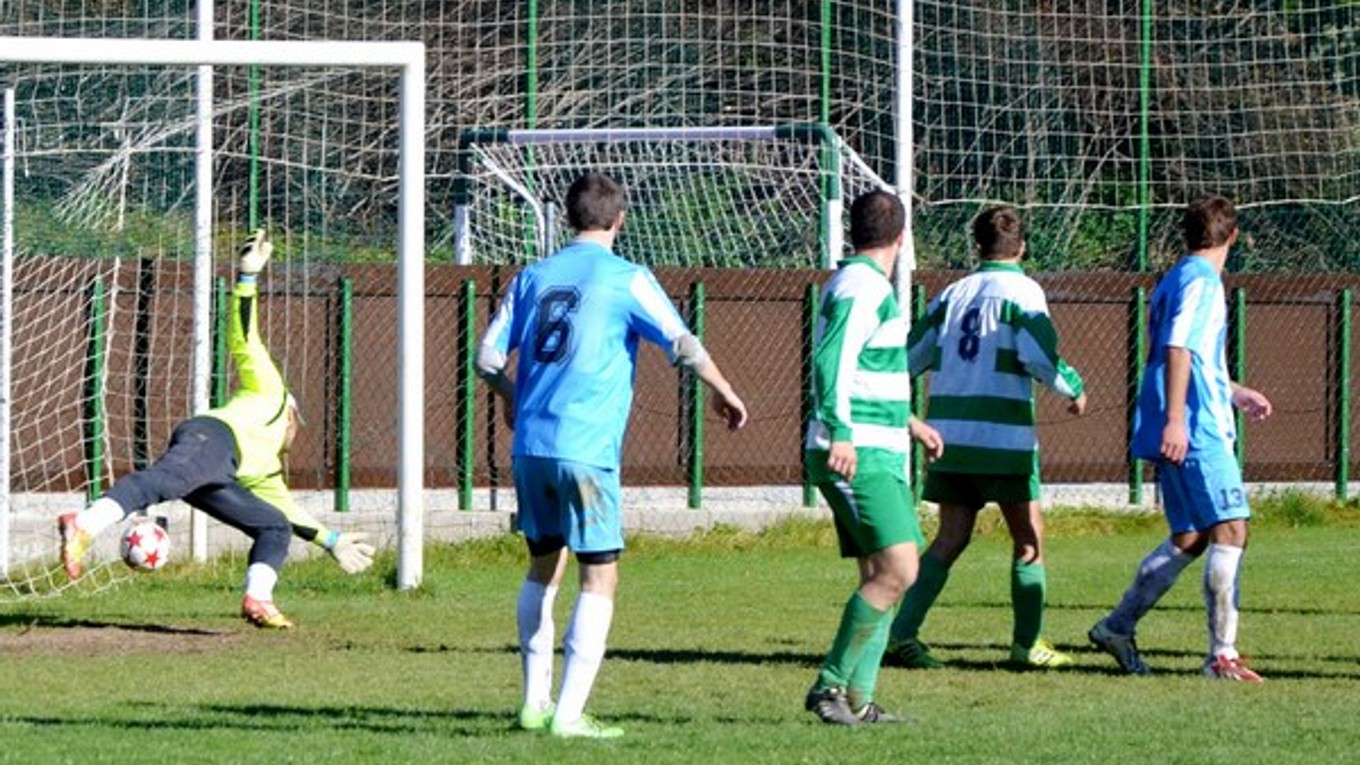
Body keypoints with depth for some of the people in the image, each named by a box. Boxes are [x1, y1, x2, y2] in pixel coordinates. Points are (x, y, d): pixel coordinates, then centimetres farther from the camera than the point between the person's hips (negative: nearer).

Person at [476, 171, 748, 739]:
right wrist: (723, 393, 12)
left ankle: (535, 701, 21)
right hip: (587, 449, -5)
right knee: (599, 579, -2)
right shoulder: (625, 279, -3)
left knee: (544, 566, 19)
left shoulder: (533, 277, 11)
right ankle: (569, 714, -10)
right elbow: (683, 346, -6)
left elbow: (489, 358, 11)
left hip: (530, 446, 6)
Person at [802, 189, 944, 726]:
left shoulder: (854, 282, 20)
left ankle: (856, 700, 10)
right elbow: (832, 359, -24)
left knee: (879, 578, 10)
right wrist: (839, 431, -32)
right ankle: (831, 686, -14)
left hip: (873, 456, 11)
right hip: (858, 455, -11)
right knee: (898, 570, -16)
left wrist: (908, 424, 41)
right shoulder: (865, 286, -11)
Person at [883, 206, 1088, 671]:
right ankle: (1027, 644, 6)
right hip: (1002, 436, -5)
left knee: (951, 538, 8)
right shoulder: (1021, 291, -4)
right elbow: (1037, 355, -16)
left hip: (948, 434, 6)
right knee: (1029, 537, 6)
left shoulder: (952, 294, 13)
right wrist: (1074, 389, 0)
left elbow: (910, 357, 15)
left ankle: (901, 634, -2)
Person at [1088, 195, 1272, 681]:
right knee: (1230, 531, -12)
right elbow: (1178, 349, -20)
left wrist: (1235, 394, 42)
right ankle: (1222, 655, -16)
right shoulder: (1201, 280, -8)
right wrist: (1175, 419, -27)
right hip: (1197, 432, -10)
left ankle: (1119, 626, 19)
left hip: (1177, 437, 10)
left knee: (1188, 539, 15)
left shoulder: (1173, 281, 21)